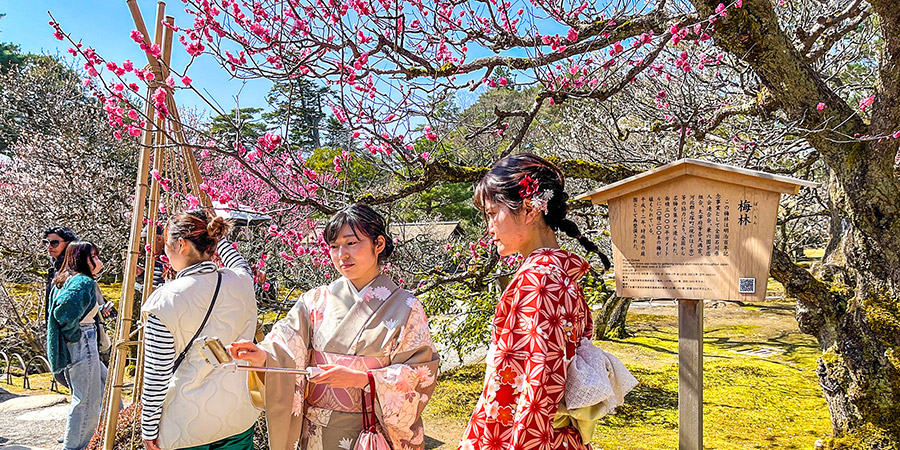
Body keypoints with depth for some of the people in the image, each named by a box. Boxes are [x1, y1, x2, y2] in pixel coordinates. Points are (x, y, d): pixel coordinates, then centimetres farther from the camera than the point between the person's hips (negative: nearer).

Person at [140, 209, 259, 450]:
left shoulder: (166, 300, -18)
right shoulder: (241, 283, -6)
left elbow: (156, 376, -13)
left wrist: (149, 429, -2)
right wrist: (213, 233, 24)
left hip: (186, 427, -4)